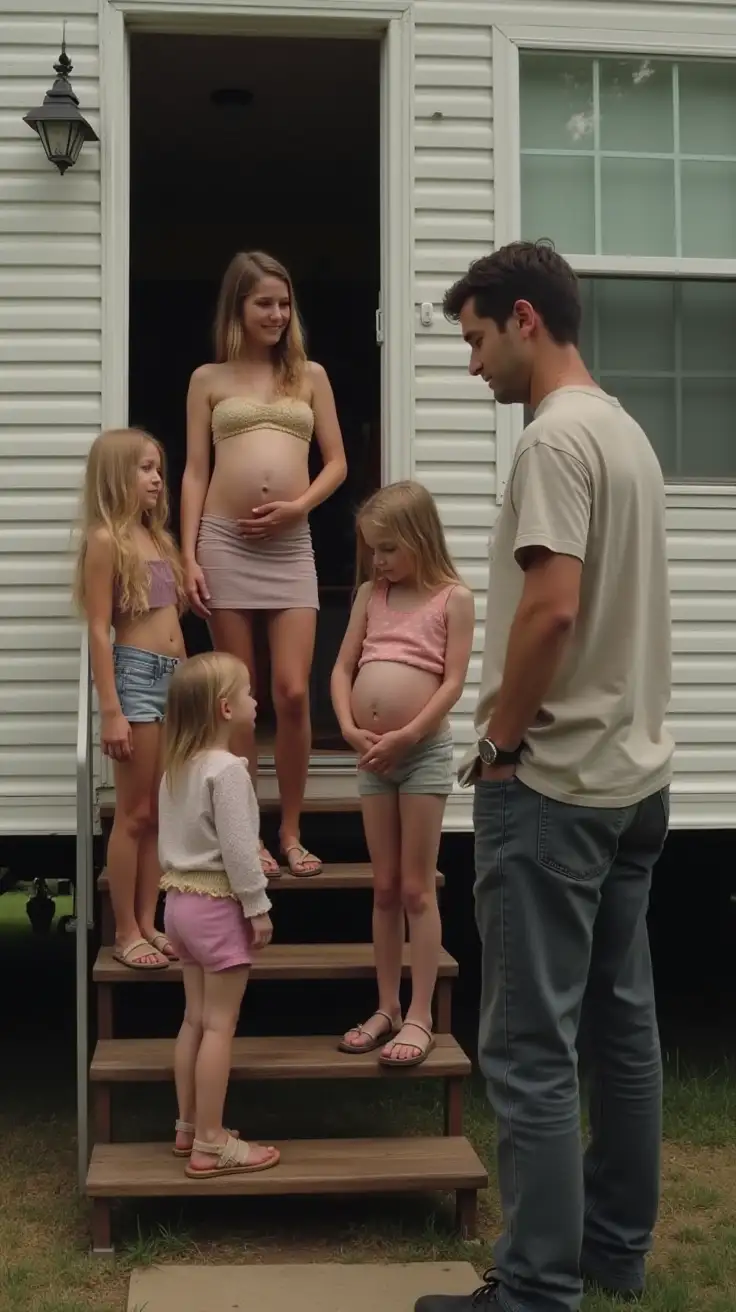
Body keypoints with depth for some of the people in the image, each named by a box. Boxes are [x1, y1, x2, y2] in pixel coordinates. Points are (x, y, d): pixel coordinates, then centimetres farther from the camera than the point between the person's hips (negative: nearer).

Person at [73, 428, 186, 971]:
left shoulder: (158, 537, 16)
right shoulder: (106, 540, -7)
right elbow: (99, 631, -11)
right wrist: (111, 711, -16)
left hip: (175, 677, 8)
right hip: (136, 676, -8)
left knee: (160, 813, 10)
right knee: (134, 814, -1)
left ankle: (148, 925, 19)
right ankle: (126, 934, 8)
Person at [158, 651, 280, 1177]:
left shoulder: (177, 766, 9)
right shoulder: (228, 769, -19)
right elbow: (237, 848, -21)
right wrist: (258, 907, -13)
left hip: (181, 899, 9)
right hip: (218, 904, -9)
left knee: (196, 1018, 16)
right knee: (220, 1024, -2)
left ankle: (189, 1127, 24)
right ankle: (210, 1143, 2)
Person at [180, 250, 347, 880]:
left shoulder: (311, 375, 13)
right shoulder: (209, 379, 9)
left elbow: (337, 462, 11)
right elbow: (195, 472, 5)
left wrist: (297, 505, -8)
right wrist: (189, 556, -3)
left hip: (291, 546, 1)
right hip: (225, 544, -1)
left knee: (293, 693, -6)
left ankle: (291, 833, 10)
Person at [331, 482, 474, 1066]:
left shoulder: (453, 598, -4)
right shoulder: (370, 594, 10)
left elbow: (453, 682, -11)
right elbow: (343, 669, 8)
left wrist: (404, 737, -16)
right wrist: (350, 729, -7)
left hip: (424, 751, -5)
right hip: (372, 756, 5)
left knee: (417, 889, -1)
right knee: (384, 888, 11)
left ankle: (420, 1016, 6)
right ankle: (387, 1008, 20)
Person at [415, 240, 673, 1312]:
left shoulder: (557, 437, -14)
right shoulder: (627, 433, 15)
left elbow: (551, 610, -24)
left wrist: (498, 744, -11)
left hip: (555, 786, -10)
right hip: (634, 775, 10)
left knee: (532, 1049, -3)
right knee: (623, 1021, 15)